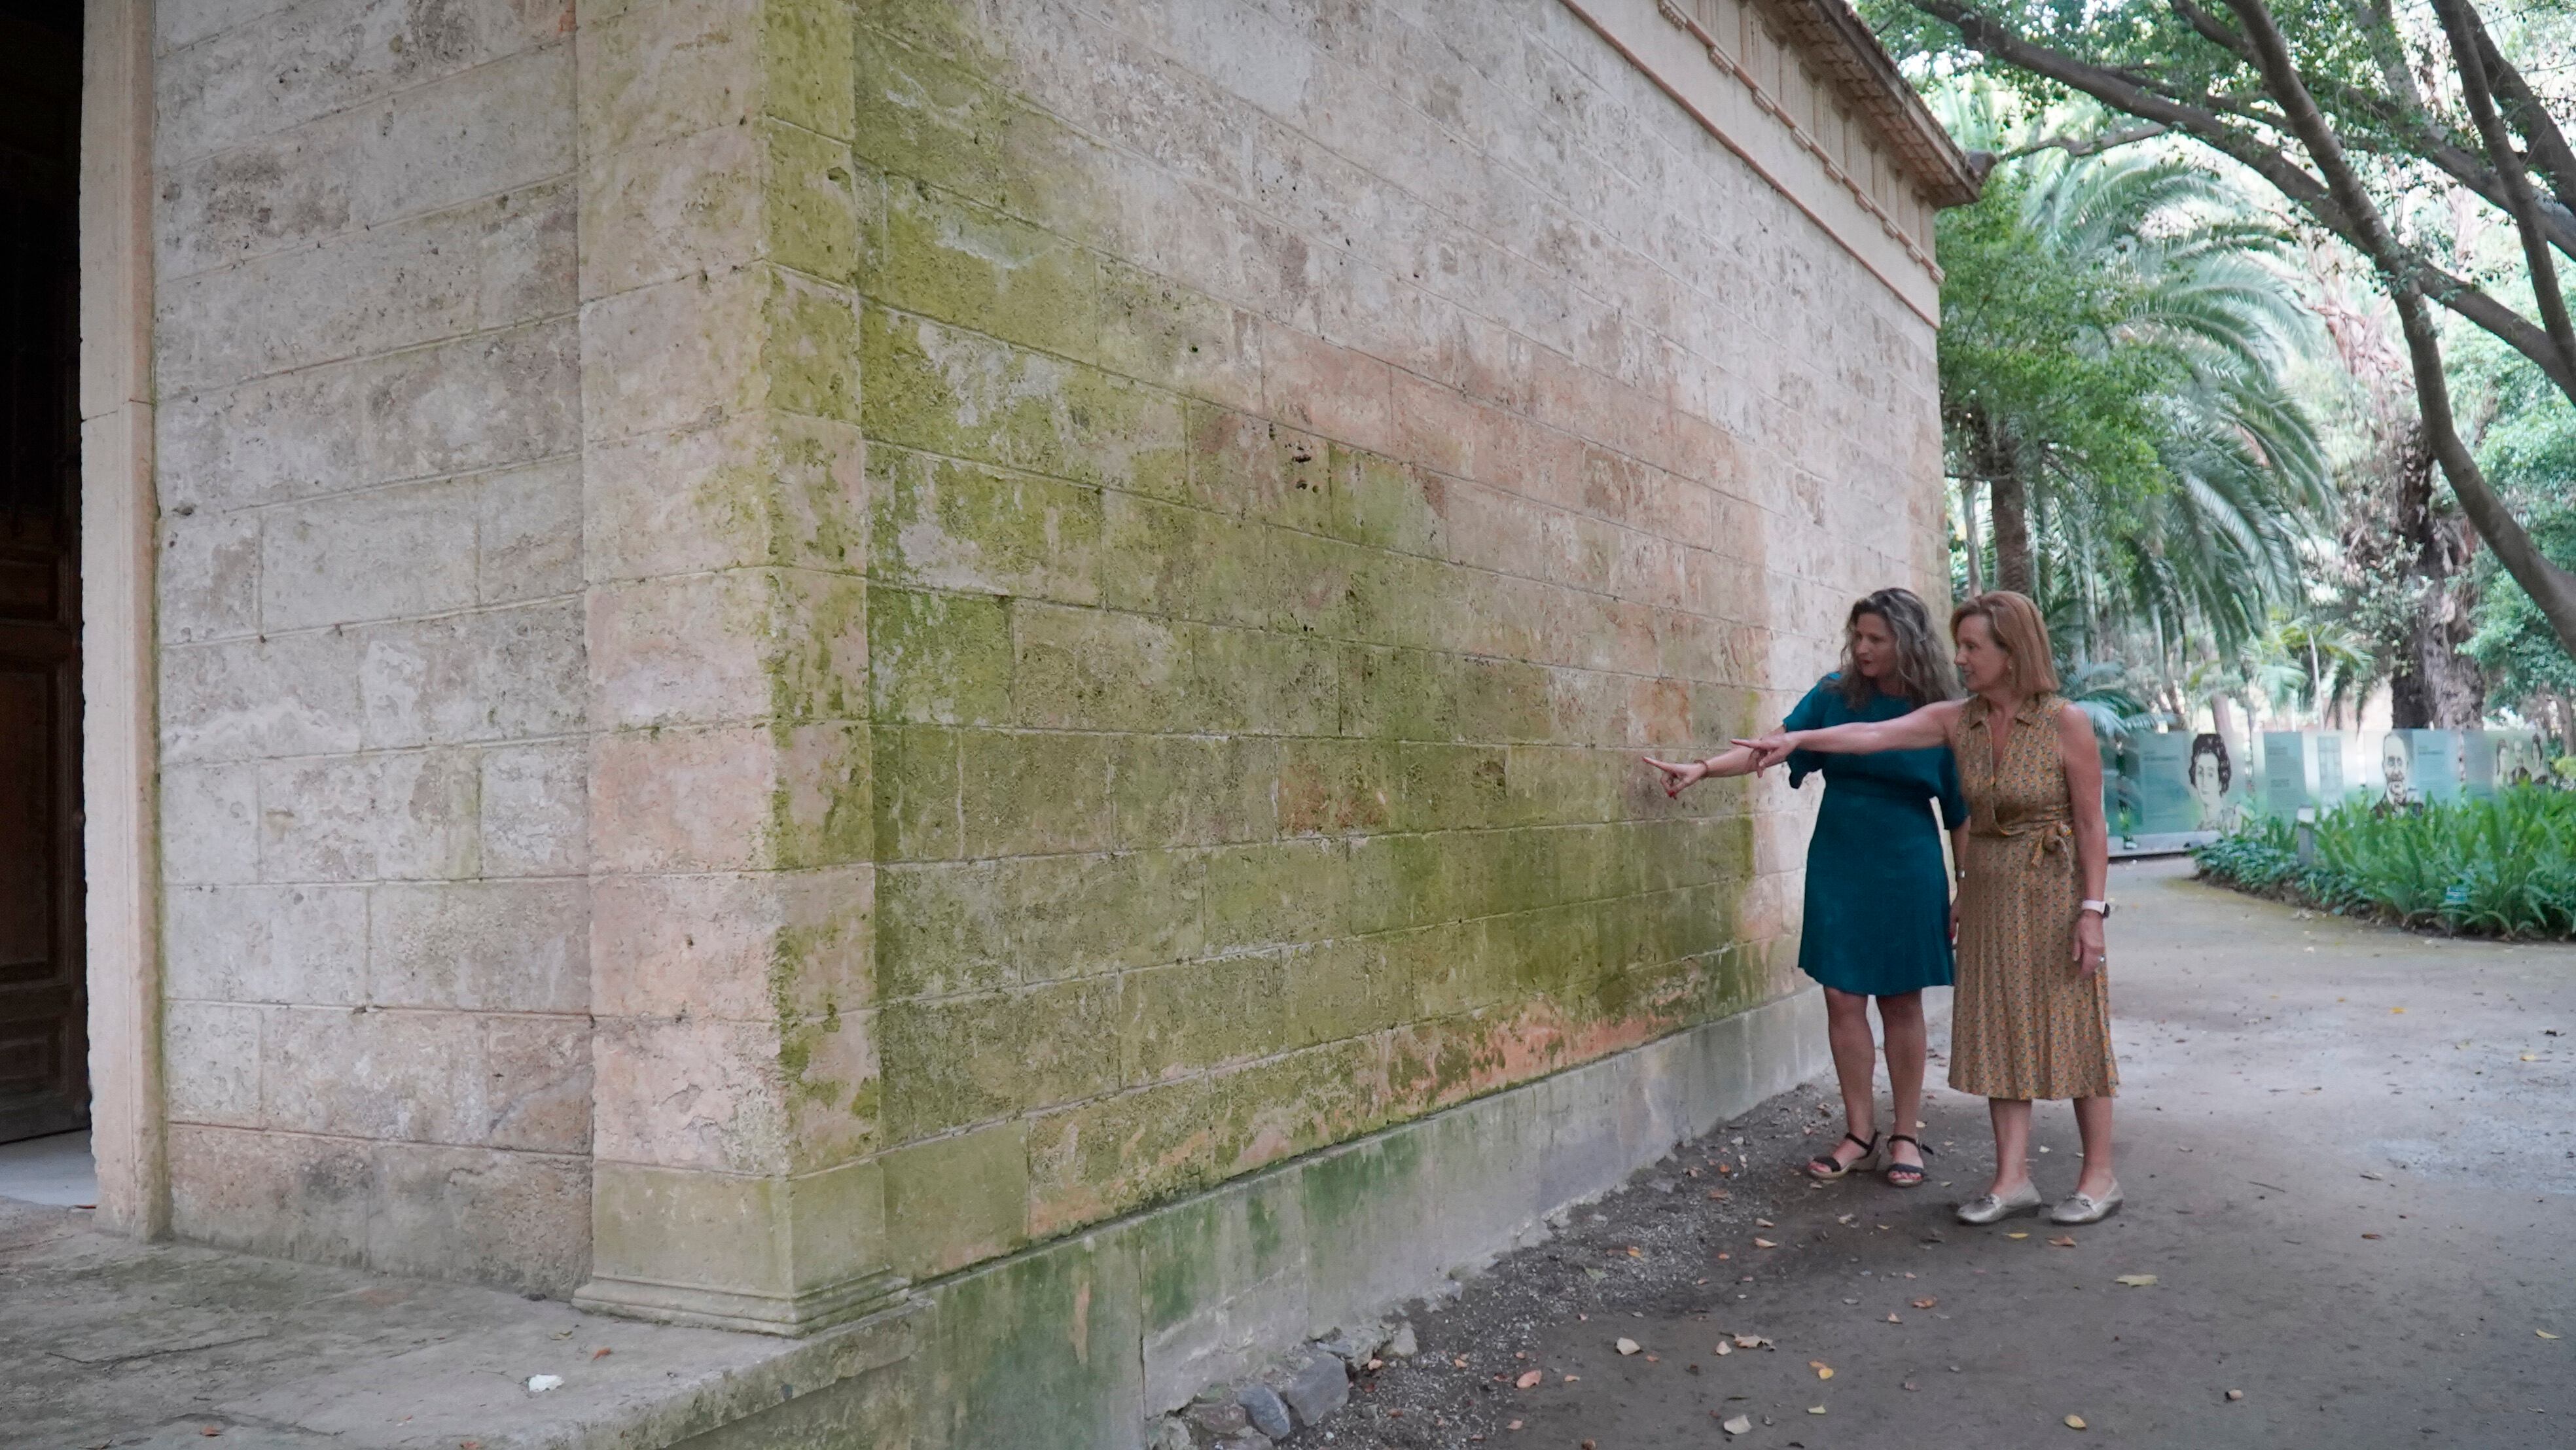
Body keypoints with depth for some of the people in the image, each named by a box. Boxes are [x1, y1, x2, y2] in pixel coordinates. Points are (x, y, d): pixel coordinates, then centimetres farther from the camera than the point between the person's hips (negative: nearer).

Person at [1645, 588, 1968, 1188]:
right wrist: (1704, 768, -18)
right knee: (1843, 998, 2)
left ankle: (1905, 1135, 17)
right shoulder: (1836, 694, -1)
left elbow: (1961, 811, 0)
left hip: (1907, 872, -1)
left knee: (1901, 1001, 5)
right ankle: (1859, 1132, 14)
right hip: (1838, 867, 2)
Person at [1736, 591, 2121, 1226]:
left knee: (2071, 1029, 2)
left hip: (2054, 892, -5)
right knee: (2000, 1031, 5)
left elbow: (2091, 824, -10)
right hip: (1988, 890, 5)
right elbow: (1873, 735, -11)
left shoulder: (2066, 723, -12)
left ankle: (2100, 1175, 14)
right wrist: (1797, 738, -23)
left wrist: (2092, 909, -13)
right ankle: (2013, 1178, 11)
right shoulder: (1957, 720, 0)